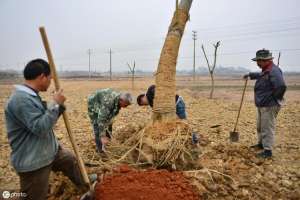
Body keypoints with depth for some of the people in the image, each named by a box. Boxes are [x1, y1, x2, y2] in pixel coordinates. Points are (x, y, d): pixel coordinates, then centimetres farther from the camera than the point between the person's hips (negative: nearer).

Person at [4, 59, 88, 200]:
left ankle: (84, 184, 52)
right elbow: (40, 128, -31)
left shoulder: (32, 96, 5)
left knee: (70, 160, 27)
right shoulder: (21, 99, -27)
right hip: (32, 161, -10)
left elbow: (45, 120, 14)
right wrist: (55, 104, -24)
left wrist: (59, 106, 2)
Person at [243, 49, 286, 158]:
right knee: (260, 126, 23)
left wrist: (274, 98, -20)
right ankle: (261, 144, 39)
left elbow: (281, 86, -33)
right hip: (262, 105, 11)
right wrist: (250, 75, 44)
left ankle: (268, 151, 7)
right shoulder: (265, 70, 11)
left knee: (267, 128, -3)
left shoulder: (273, 71, -22)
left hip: (269, 106, -11)